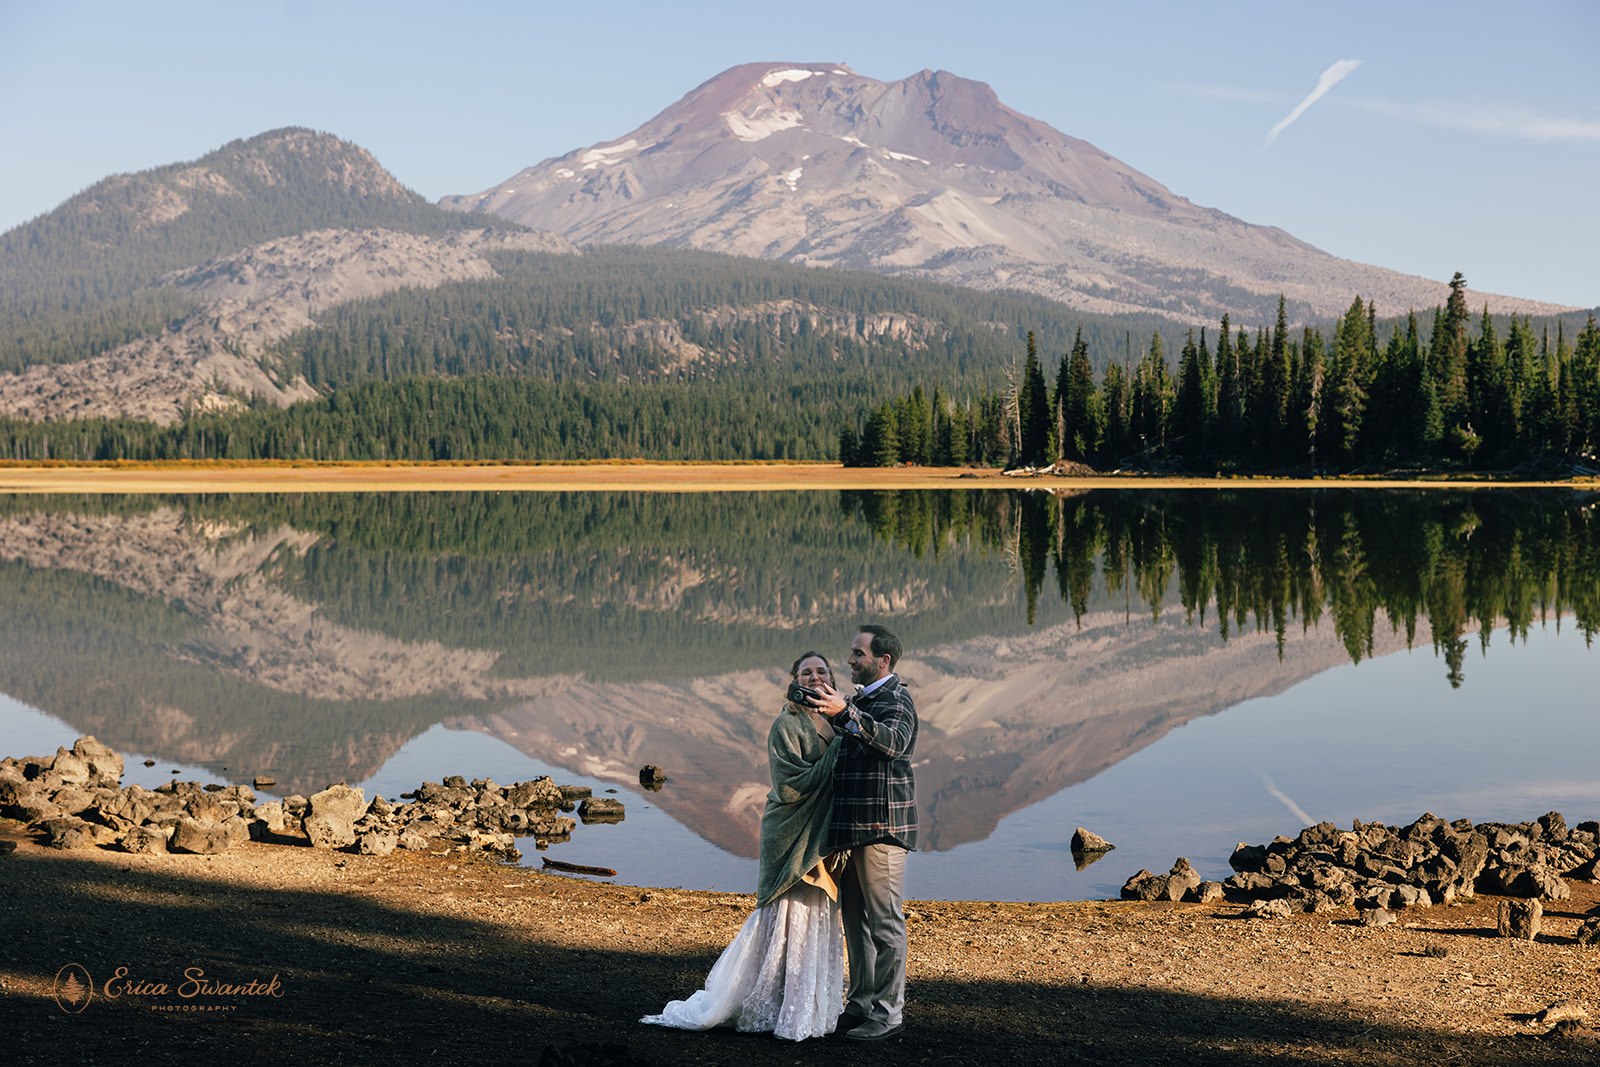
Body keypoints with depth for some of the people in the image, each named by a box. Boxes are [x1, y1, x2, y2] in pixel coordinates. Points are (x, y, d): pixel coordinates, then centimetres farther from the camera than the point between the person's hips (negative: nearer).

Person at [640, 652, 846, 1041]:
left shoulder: (837, 724, 10)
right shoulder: (787, 725, -12)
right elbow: (792, 786, -20)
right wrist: (839, 749, -20)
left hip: (822, 839, 7)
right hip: (790, 838, -7)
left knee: (819, 919, 11)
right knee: (788, 919, -3)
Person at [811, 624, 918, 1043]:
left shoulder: (896, 701, -11)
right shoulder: (862, 700, 20)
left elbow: (894, 742, -34)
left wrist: (846, 714, -44)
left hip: (882, 827, -10)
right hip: (853, 827, 10)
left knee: (885, 922, -5)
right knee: (856, 921, 14)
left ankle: (888, 1013, -1)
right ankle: (861, 1005, 22)